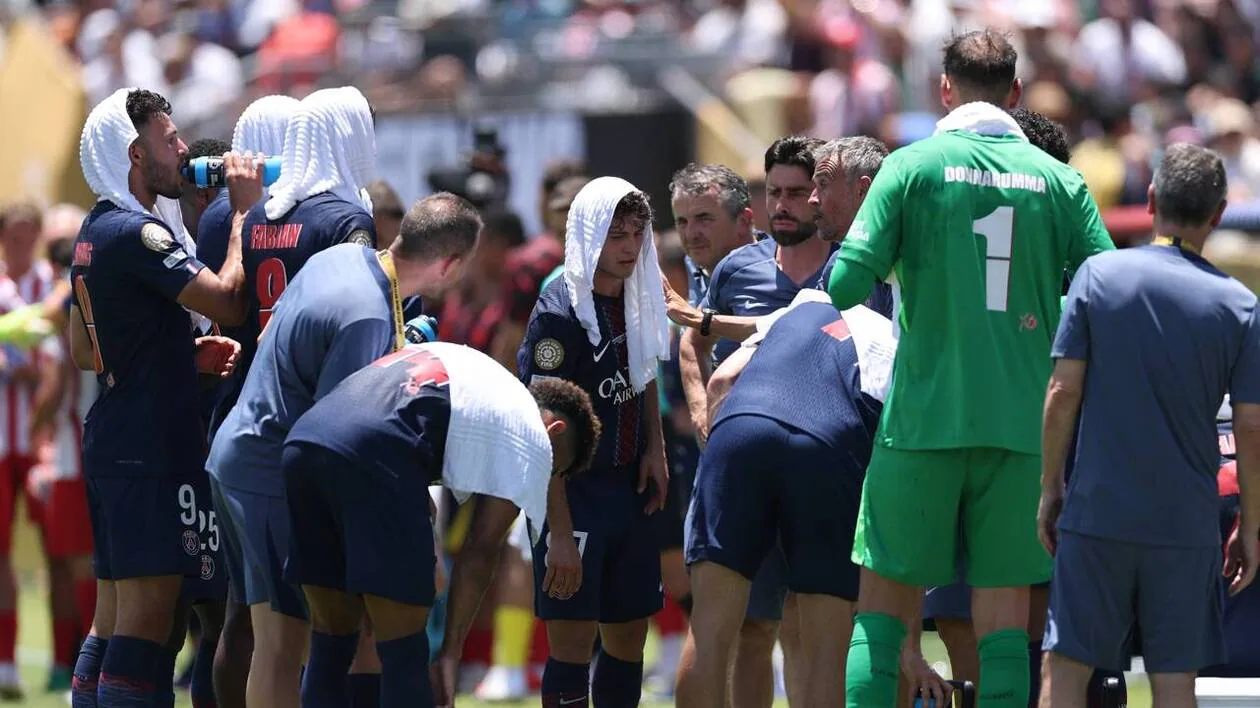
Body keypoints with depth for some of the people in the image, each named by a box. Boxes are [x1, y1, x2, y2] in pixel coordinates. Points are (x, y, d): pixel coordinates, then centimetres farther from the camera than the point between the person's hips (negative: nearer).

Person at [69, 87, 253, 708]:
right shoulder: (136, 234, -15)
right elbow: (229, 302, -19)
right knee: (147, 618, -11)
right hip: (151, 450, -10)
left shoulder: (95, 233, 16)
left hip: (111, 442, 10)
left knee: (113, 618, 11)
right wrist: (244, 210, -7)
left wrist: (184, 354, 14)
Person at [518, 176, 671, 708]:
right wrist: (559, 533, -24)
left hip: (627, 490, 8)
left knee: (629, 638, 11)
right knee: (573, 642, -9)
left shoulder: (639, 299, 6)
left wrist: (654, 449, 8)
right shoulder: (560, 313, -17)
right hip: (572, 495, -8)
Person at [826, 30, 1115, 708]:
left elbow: (848, 282, -10)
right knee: (1004, 612, 4)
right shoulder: (1057, 180, 4)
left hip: (923, 419, -1)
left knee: (885, 605, 6)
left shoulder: (912, 166, -2)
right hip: (1020, 424, 1)